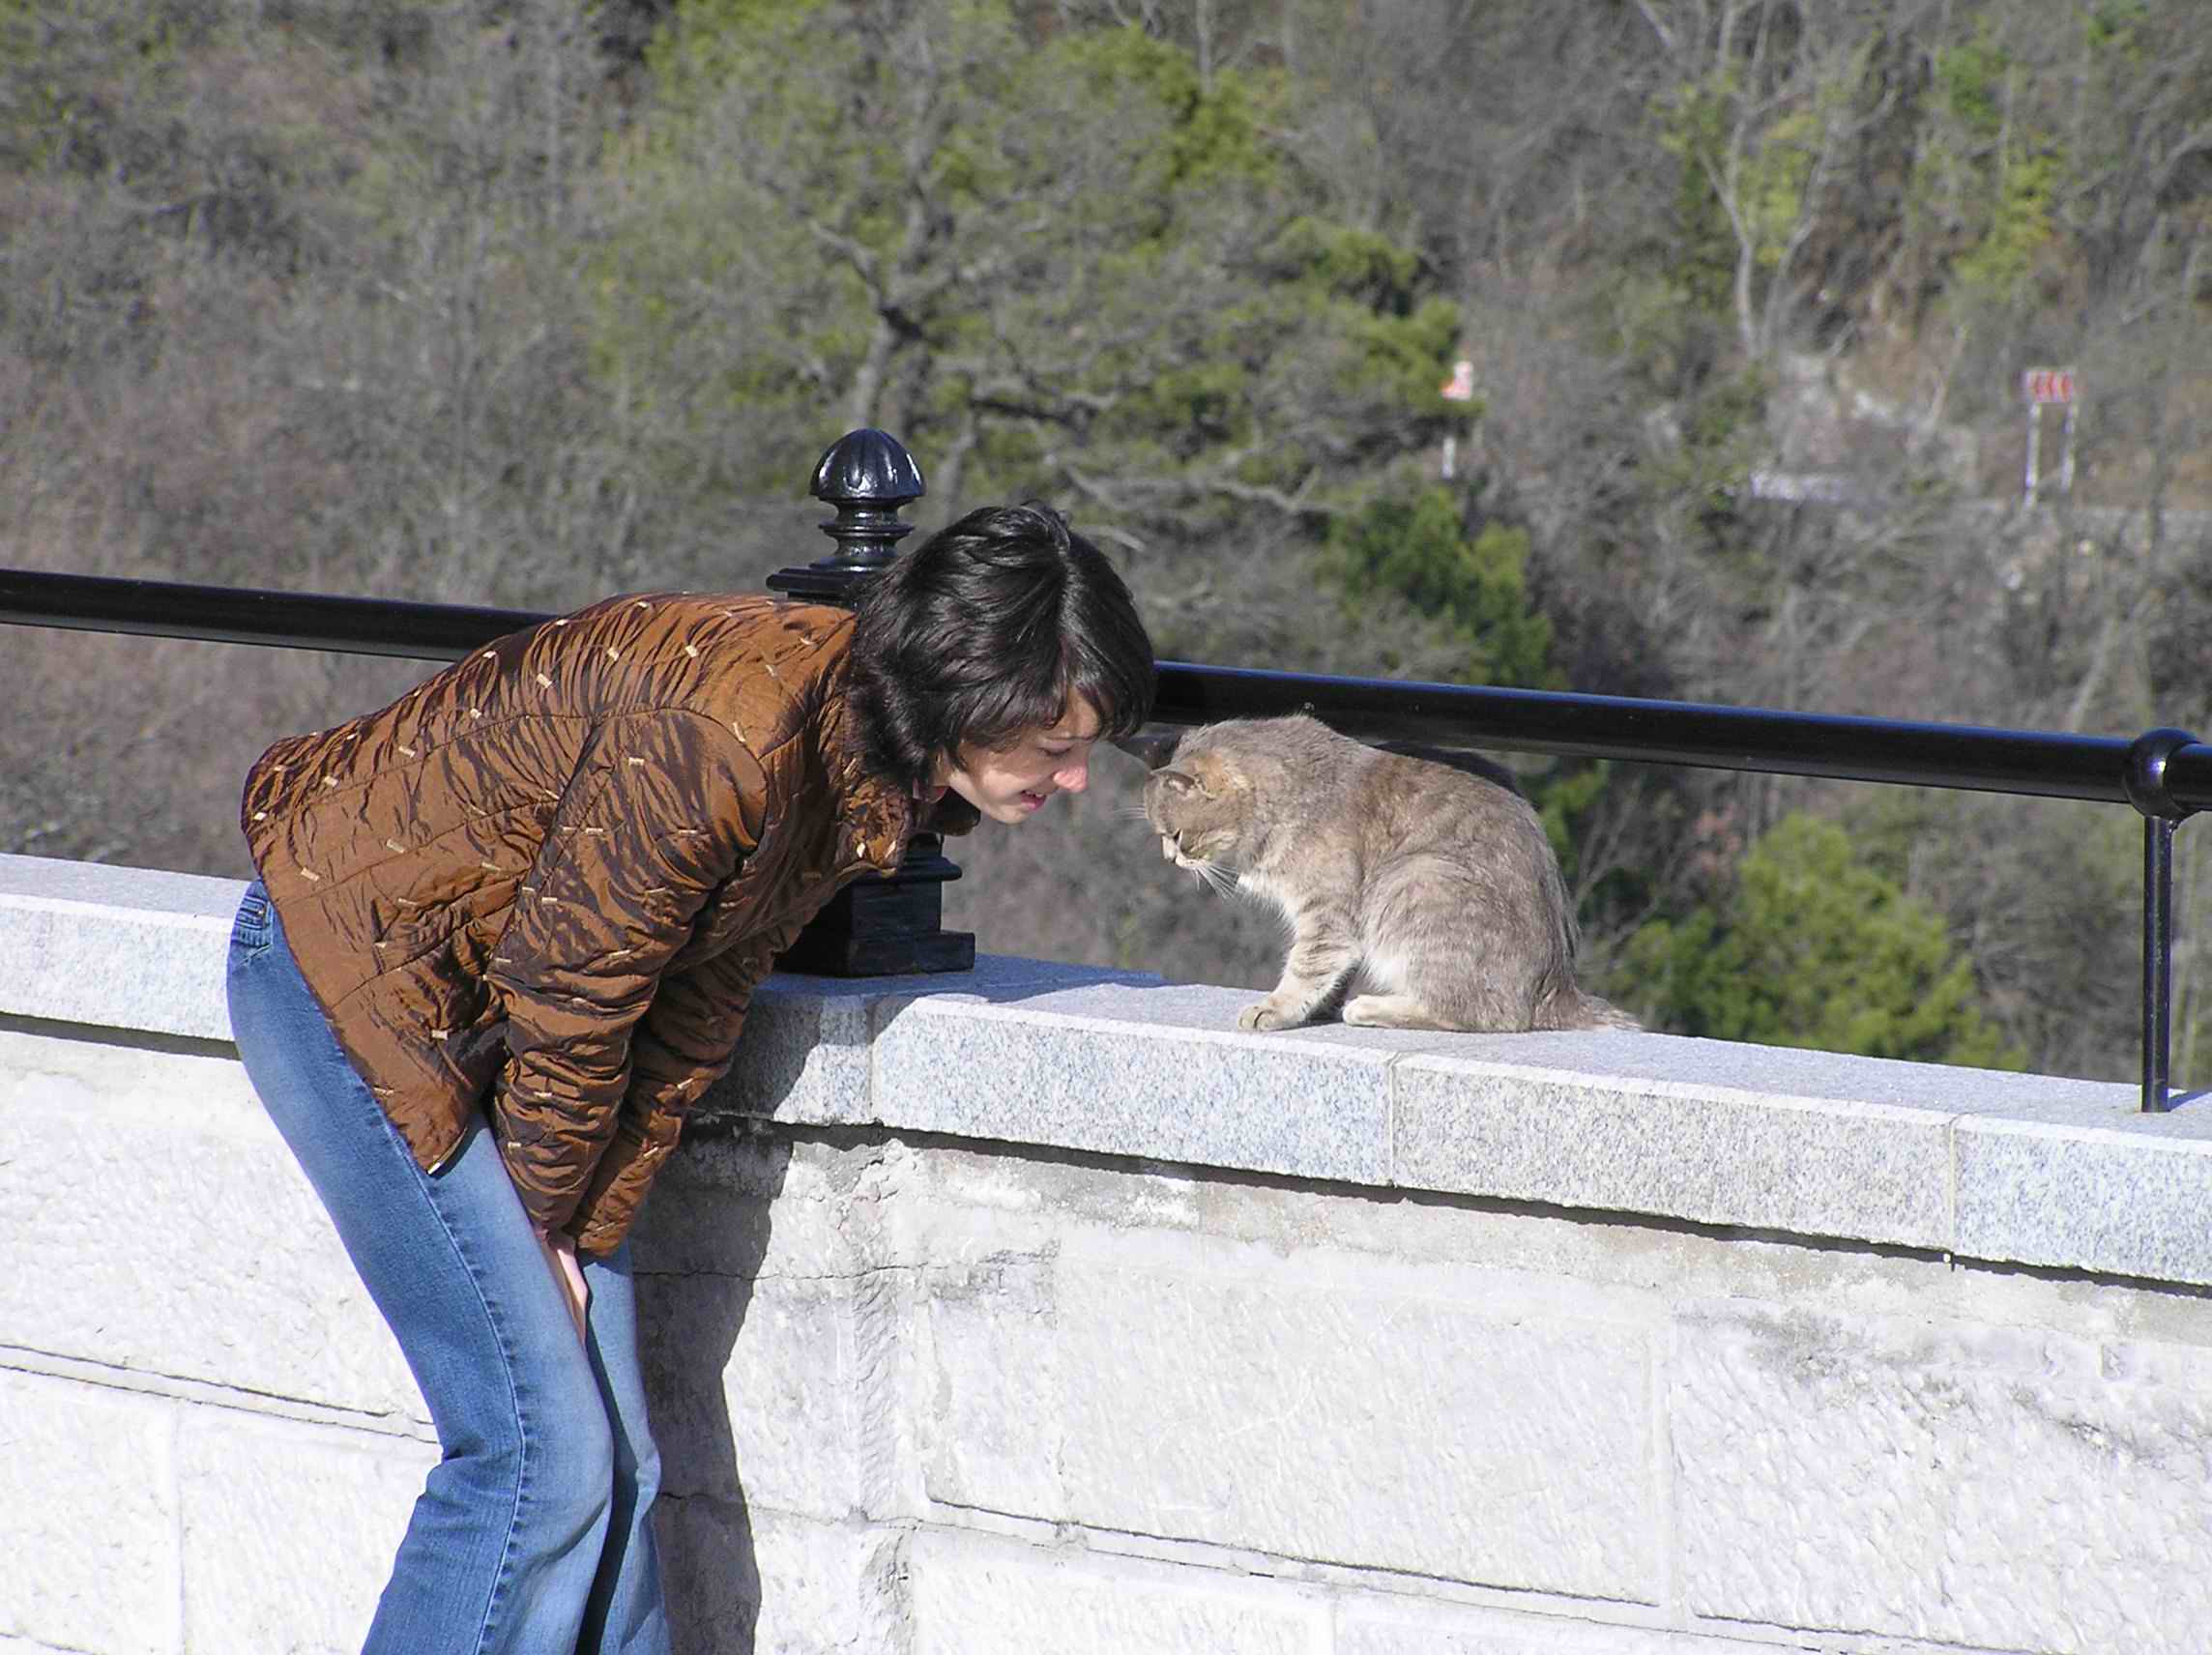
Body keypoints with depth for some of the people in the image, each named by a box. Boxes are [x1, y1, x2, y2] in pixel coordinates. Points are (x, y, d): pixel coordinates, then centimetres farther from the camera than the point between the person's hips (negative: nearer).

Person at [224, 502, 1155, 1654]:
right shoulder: (729, 739, -32)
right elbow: (566, 994, -21)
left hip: (490, 1002, 8)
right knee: (543, 1450, -12)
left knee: (611, 1463, 5)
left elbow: (703, 997, 1)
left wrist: (585, 1231, -1)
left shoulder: (871, 762, -5)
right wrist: (546, 1216, -6)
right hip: (352, 972, -8)